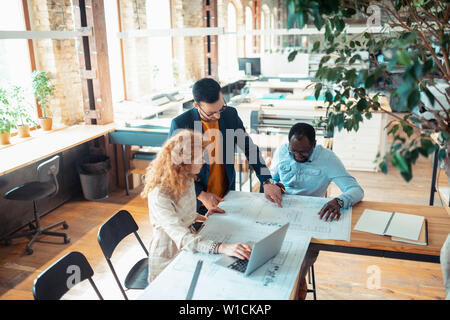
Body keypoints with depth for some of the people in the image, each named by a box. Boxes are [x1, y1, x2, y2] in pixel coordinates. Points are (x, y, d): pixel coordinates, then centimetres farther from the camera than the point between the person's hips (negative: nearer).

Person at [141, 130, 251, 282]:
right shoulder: (159, 195, -27)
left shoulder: (187, 180, 0)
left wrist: (201, 217, 7)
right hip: (168, 260, -7)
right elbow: (181, 236, -37)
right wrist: (222, 247, -46)